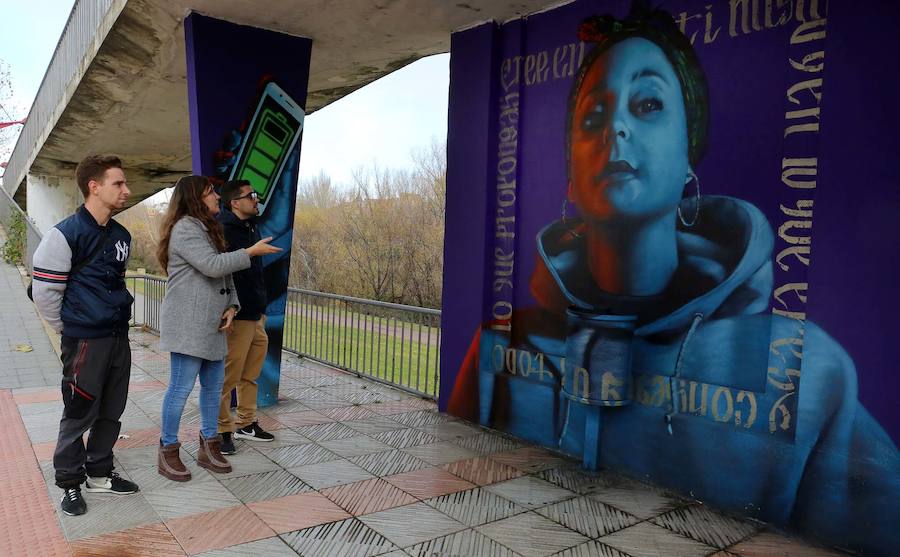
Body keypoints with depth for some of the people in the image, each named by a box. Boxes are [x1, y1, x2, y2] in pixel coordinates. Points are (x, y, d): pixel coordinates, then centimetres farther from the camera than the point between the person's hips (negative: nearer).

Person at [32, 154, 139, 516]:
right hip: (84, 342, -6)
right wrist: (72, 330, 0)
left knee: (111, 412, 15)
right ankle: (70, 484, 22)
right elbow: (44, 292, -10)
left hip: (118, 337, 7)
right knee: (79, 415, 5)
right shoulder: (66, 234, -13)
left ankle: (99, 473, 31)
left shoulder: (121, 236, 8)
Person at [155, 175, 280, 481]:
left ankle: (209, 447, 24)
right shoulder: (185, 228, -10)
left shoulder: (208, 229, 20)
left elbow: (226, 274, 17)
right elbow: (212, 265, -22)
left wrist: (231, 307, 2)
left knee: (213, 386, 13)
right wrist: (251, 252, -13)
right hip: (188, 325, -9)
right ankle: (168, 452, 11)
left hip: (211, 326, 10)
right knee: (181, 387, -3)